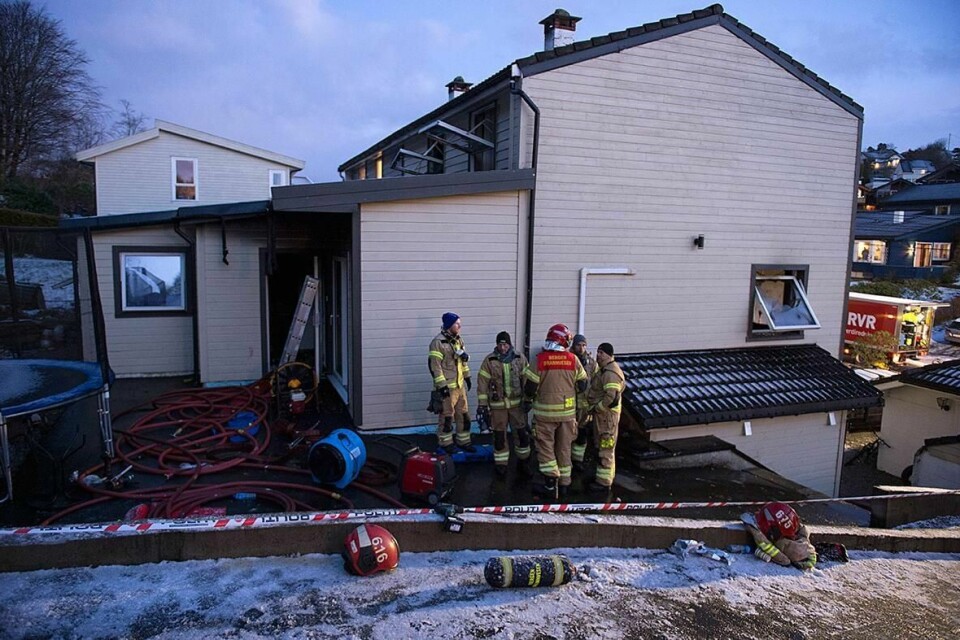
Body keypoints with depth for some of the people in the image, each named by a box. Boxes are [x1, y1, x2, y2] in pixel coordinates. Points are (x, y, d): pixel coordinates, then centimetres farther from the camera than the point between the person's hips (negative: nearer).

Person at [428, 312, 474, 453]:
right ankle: (445, 442, 19)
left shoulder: (458, 340, 9)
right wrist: (441, 386, -20)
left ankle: (463, 441, 26)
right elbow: (434, 366, -19)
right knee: (447, 415, 4)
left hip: (460, 385, 8)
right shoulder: (438, 342, -17)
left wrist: (467, 377, 20)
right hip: (447, 386, -8)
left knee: (463, 414, 14)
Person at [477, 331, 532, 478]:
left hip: (517, 403, 1)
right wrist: (482, 405, -6)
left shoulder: (520, 359, -2)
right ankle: (501, 465, 21)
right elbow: (482, 384, -4)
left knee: (522, 433, 7)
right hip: (497, 405, -1)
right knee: (499, 436, 7)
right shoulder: (489, 361, -6)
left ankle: (523, 463, 25)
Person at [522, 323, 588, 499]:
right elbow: (582, 385, 1)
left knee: (545, 447, 9)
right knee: (564, 448, 15)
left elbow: (529, 387, -9)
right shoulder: (573, 360, -6)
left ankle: (551, 485, 4)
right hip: (568, 411, 3)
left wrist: (529, 398, 12)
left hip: (545, 412, -2)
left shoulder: (539, 360, -12)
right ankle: (563, 484, 23)